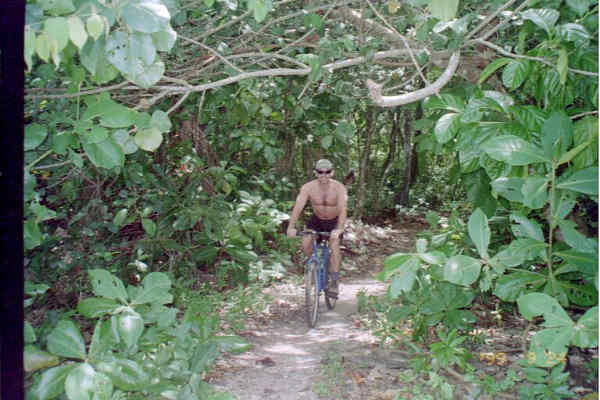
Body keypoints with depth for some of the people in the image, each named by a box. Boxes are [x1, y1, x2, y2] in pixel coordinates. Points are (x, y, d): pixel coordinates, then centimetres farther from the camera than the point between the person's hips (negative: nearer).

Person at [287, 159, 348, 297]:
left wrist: (339, 229, -53)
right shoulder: (308, 187, -21)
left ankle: (334, 281, -16)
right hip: (317, 220, 2)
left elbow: (343, 209, -37)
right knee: (306, 244, -19)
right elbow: (298, 207, -29)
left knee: (334, 243, -27)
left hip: (334, 222, -2)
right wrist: (291, 227, -43)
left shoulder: (339, 187, -26)